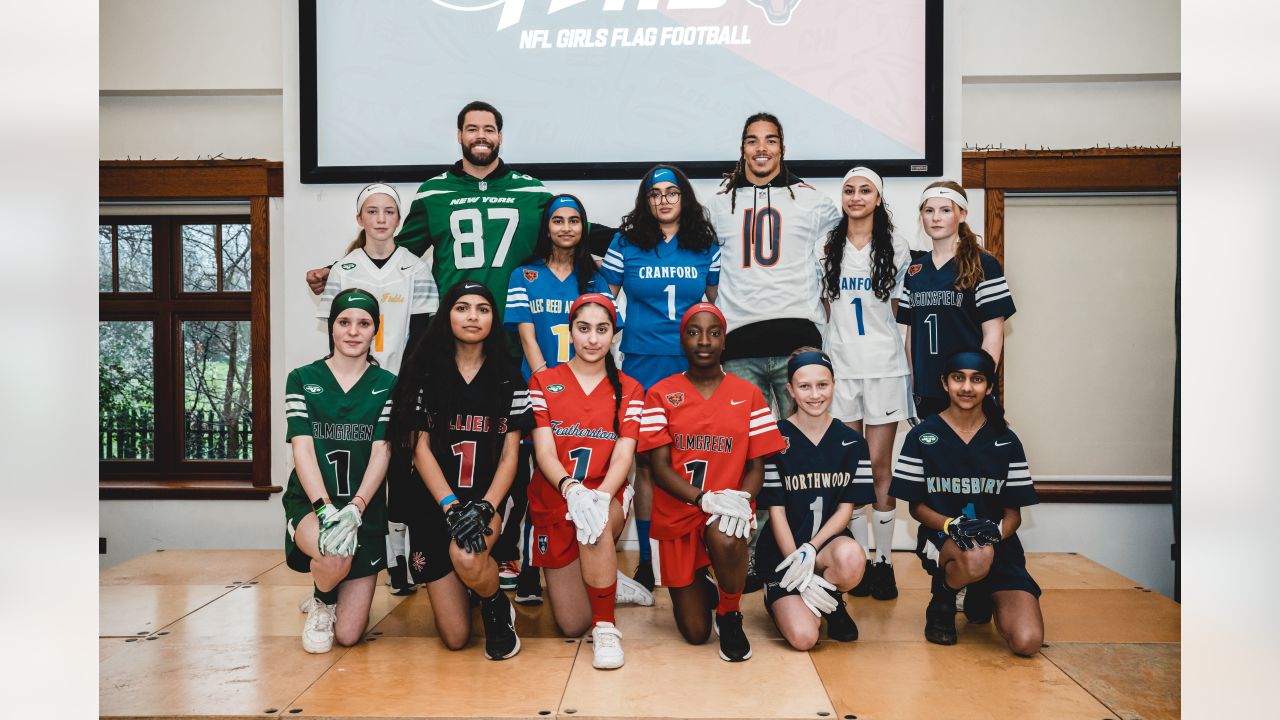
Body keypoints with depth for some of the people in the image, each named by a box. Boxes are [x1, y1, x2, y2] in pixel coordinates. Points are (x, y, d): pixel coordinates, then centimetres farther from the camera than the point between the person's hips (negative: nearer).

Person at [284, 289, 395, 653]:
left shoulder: (386, 385, 3)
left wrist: (354, 508, -22)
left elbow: (381, 452, -6)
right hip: (311, 503, -1)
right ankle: (321, 603, 3)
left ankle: (329, 596, 35)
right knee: (336, 558, -36)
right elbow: (302, 448, -8)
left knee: (349, 634, -4)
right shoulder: (302, 379, 3)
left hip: (364, 509, 1)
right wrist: (326, 509, -23)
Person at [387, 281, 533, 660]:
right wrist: (451, 507, -16)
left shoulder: (508, 379, 5)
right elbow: (421, 448, -2)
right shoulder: (425, 372, 3)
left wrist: (485, 507, -17)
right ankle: (458, 590, 35)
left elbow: (510, 455, 0)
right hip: (435, 505, 0)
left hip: (488, 503, 0)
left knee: (466, 557, -36)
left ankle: (498, 608, 0)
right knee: (455, 637, -3)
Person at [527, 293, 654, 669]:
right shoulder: (544, 382, 2)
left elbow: (624, 455, -9)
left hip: (607, 499, -1)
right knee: (572, 624, -3)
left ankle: (606, 627, -21)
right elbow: (544, 451, -9)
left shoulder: (629, 390, 4)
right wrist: (571, 488, -30)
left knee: (595, 521, -39)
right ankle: (607, 581, 31)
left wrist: (601, 496, -30)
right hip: (554, 501, 1)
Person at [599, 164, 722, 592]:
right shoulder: (626, 244, 6)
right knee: (646, 463, 2)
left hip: (693, 365, 1)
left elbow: (718, 303, 16)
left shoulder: (706, 247, 9)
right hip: (642, 364, -1)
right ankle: (645, 561, 12)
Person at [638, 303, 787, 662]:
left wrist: (741, 498, -22)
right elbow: (660, 467, -8)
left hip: (728, 511, 0)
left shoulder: (748, 394, 2)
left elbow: (757, 466, 0)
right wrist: (705, 498, -24)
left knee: (726, 537, -38)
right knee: (695, 633, -1)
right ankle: (700, 586, 36)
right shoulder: (661, 394, -1)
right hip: (677, 514, 0)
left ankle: (730, 616, -7)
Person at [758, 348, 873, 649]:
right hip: (783, 548, -2)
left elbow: (845, 508, 0)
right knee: (803, 637, -20)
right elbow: (776, 512, -7)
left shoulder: (852, 442, 2)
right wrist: (801, 576, -14)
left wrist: (810, 550, -17)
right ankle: (780, 597, 16)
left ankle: (832, 599, 0)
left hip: (829, 540, 2)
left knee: (852, 557, -36)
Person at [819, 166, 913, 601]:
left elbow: (901, 312, 7)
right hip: (841, 366, 1)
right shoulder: (828, 248, 8)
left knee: (879, 467, 1)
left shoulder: (896, 249, 6)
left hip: (884, 366, -1)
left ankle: (884, 561, 10)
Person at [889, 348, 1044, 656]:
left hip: (999, 547, 3)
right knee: (976, 558, -40)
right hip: (940, 540, -2)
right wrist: (952, 524, -18)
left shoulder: (1006, 441, 5)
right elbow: (916, 506, 2)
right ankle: (942, 600, -2)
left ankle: (981, 594, 18)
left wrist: (996, 530, -18)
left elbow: (1014, 513, 6)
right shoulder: (922, 436, 0)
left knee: (1027, 642, -17)